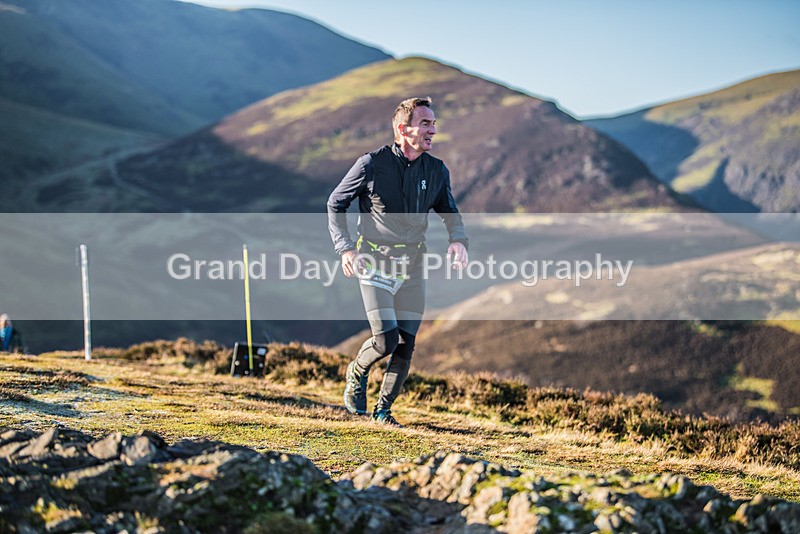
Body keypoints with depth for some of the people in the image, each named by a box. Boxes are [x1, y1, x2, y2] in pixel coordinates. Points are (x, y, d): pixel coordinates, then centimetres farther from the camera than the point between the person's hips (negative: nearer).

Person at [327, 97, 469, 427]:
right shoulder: (372, 164, -11)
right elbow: (336, 204, 0)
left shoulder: (436, 170, 1)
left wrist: (458, 239, -6)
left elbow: (449, 211, 16)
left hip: (412, 266, 4)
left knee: (406, 345, 3)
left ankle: (383, 409, 21)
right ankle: (357, 372, 20)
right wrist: (345, 247, -11)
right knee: (386, 340, -13)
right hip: (375, 261, -4)